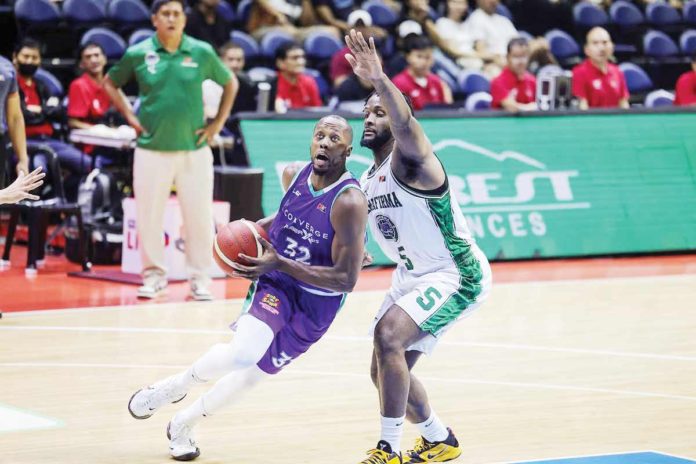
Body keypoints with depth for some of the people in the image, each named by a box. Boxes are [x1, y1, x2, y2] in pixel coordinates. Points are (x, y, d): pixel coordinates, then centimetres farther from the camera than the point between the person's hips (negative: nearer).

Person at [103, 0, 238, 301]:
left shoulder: (202, 53, 1)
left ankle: (200, 278, 13)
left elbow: (230, 83, 15)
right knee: (149, 216, 4)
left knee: (199, 216, 1)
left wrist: (218, 122, 7)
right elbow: (110, 83, 15)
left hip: (193, 150, 0)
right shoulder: (138, 54, 0)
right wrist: (130, 117, 5)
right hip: (152, 150, 0)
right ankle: (154, 275, 18)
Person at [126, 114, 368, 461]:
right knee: (243, 354, -26)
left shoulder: (349, 202, -25)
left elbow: (346, 279, -26)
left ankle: (183, 425, 33)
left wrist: (280, 264, -32)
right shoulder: (294, 175, -7)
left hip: (316, 304, -2)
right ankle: (175, 386, 2)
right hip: (275, 284, 2)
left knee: (252, 374, 9)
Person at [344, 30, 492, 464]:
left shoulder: (409, 160, -18)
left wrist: (379, 80, -59)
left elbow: (406, 122, -42)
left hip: (457, 275, -10)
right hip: (413, 277, 10)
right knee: (387, 371, 11)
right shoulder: (367, 182, 9)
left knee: (389, 334, -28)